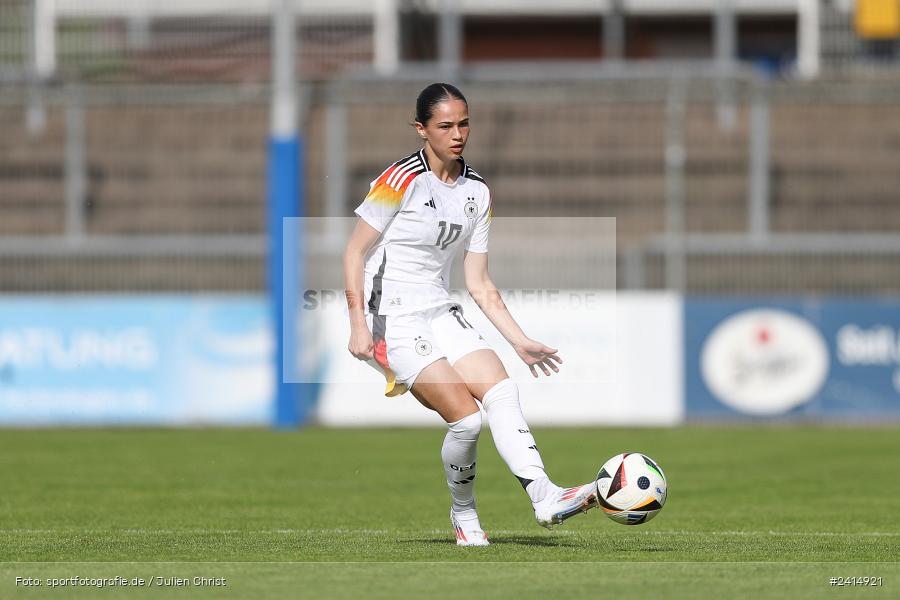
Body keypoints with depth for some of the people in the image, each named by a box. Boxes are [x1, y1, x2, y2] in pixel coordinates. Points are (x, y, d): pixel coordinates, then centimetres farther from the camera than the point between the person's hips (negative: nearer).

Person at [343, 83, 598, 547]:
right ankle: (463, 516, 6)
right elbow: (354, 252, -8)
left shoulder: (476, 192, 9)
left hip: (440, 313, 6)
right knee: (466, 418, -17)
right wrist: (358, 326, -14)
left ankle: (545, 498, -26)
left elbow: (480, 285, 13)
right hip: (391, 319, -6)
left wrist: (520, 342, 7)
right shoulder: (403, 180, -11)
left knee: (501, 390, -17)